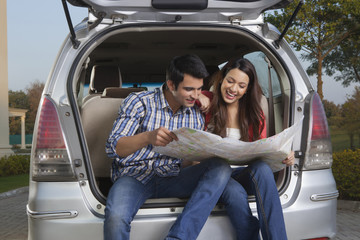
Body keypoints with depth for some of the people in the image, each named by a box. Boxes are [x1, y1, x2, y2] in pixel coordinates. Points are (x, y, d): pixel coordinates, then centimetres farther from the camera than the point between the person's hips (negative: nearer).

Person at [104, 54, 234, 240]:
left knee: (221, 167, -23)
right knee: (115, 218, -38)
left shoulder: (196, 115, 13)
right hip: (134, 176, -4)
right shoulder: (139, 102, -2)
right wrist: (148, 137, -29)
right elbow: (112, 148, -10)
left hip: (171, 179, 5)